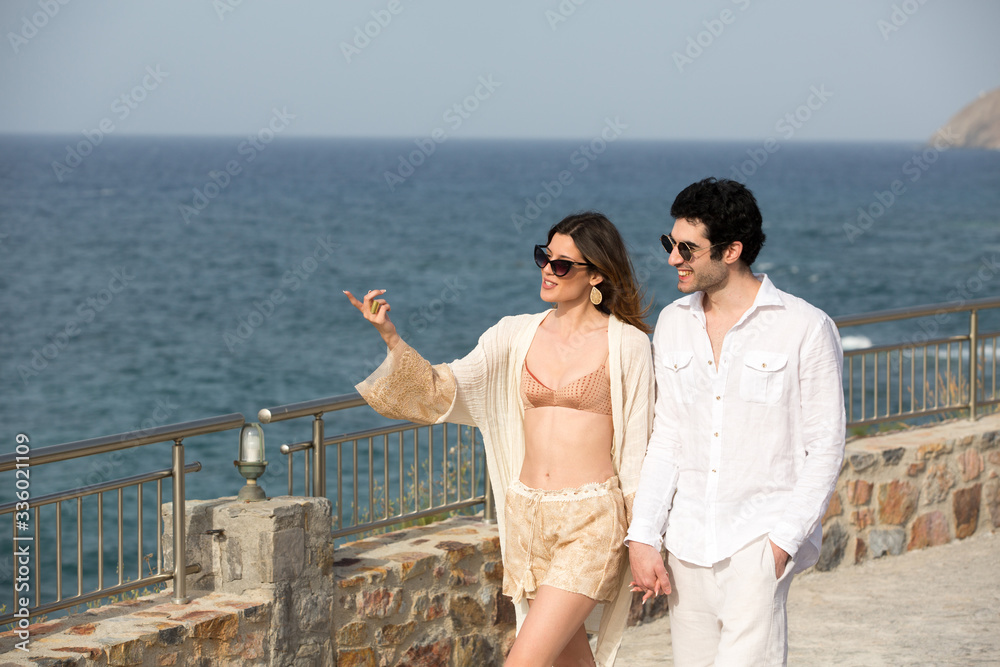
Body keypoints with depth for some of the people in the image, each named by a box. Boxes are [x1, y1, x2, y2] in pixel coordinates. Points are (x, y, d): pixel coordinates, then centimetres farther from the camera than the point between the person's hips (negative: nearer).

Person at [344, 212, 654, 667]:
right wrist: (390, 337, -16)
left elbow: (639, 447, -2)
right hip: (527, 514, 5)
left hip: (591, 521, -5)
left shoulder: (625, 344, -5)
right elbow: (443, 390, -1)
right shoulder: (518, 335, 7)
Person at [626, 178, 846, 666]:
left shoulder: (805, 328, -5)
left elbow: (825, 449, -4)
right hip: (688, 547, 5)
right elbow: (666, 441, 12)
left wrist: (783, 540, -11)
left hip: (761, 540, -5)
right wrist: (642, 537, 3)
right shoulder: (674, 324, 10)